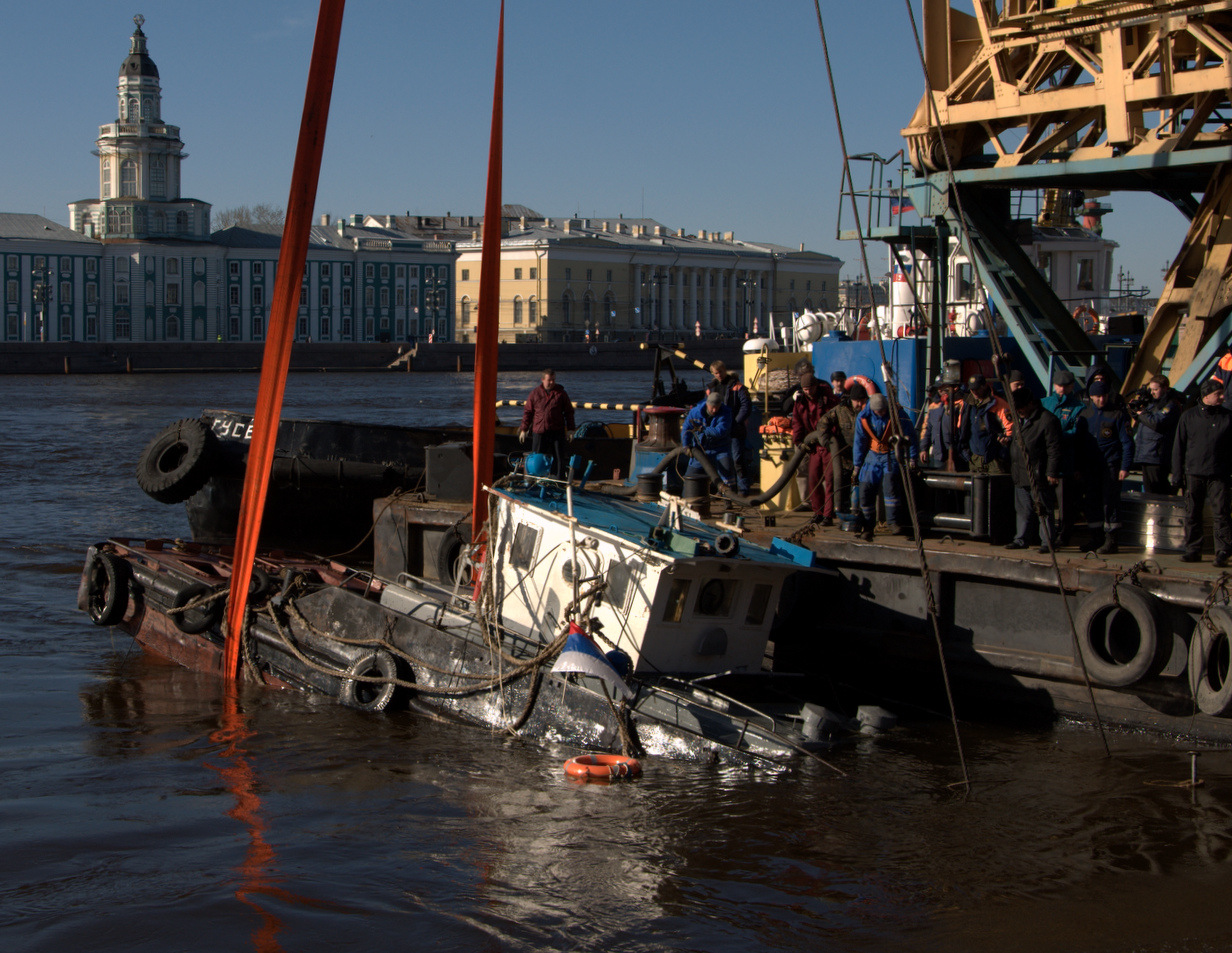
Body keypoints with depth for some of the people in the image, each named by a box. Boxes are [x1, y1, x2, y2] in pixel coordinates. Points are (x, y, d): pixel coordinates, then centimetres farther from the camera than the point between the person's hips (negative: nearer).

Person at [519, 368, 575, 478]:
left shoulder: (561, 393, 6)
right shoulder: (535, 393, 5)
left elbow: (569, 412, 10)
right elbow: (527, 412, 10)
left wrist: (570, 429, 3)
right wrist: (524, 429, 7)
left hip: (557, 431, 0)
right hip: (539, 431, 0)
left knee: (559, 457, -1)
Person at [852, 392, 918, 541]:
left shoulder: (897, 413, -13)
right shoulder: (863, 417, -6)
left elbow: (909, 435, -3)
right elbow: (859, 442, 5)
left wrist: (912, 457, -2)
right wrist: (857, 464, 8)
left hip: (892, 455, -3)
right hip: (873, 455, 3)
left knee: (889, 484, -26)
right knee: (866, 490, -4)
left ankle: (893, 522, -24)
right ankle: (867, 527, 8)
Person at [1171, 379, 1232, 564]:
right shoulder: (1189, 417, 7)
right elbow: (1178, 447, 9)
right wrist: (1177, 474, 5)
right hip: (1193, 473, 1)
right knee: (1192, 514, 6)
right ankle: (1193, 550, 15)